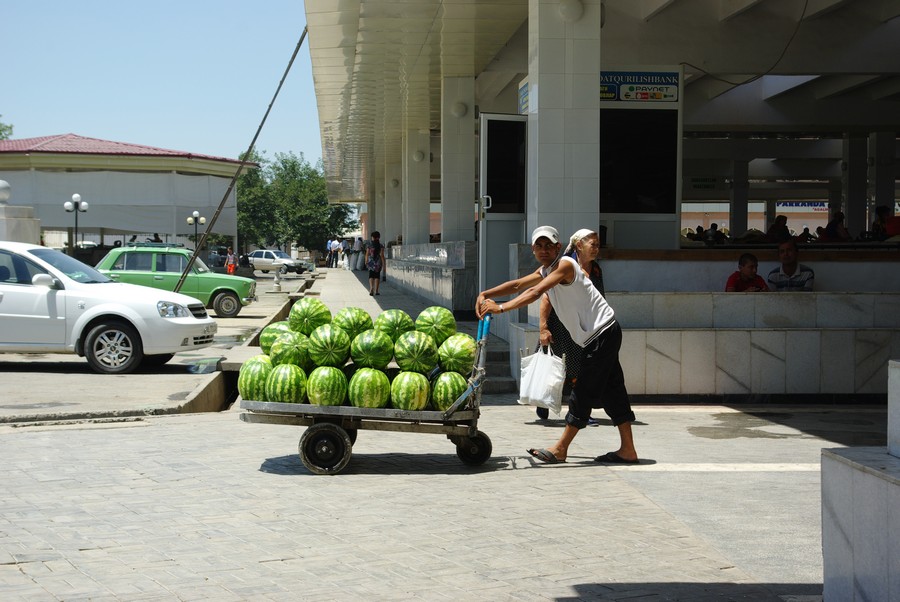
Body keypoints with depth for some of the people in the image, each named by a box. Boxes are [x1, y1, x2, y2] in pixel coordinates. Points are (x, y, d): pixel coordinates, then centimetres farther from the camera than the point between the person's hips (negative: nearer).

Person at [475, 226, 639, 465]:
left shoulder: (565, 264, -16)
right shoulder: (545, 271, 14)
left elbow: (535, 293, -27)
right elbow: (517, 285, 11)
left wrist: (501, 307, -32)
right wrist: (486, 294, -3)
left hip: (603, 332, -10)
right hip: (595, 337, 10)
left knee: (584, 391, -5)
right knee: (611, 390, 10)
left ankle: (560, 449, -2)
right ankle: (627, 450, 13)